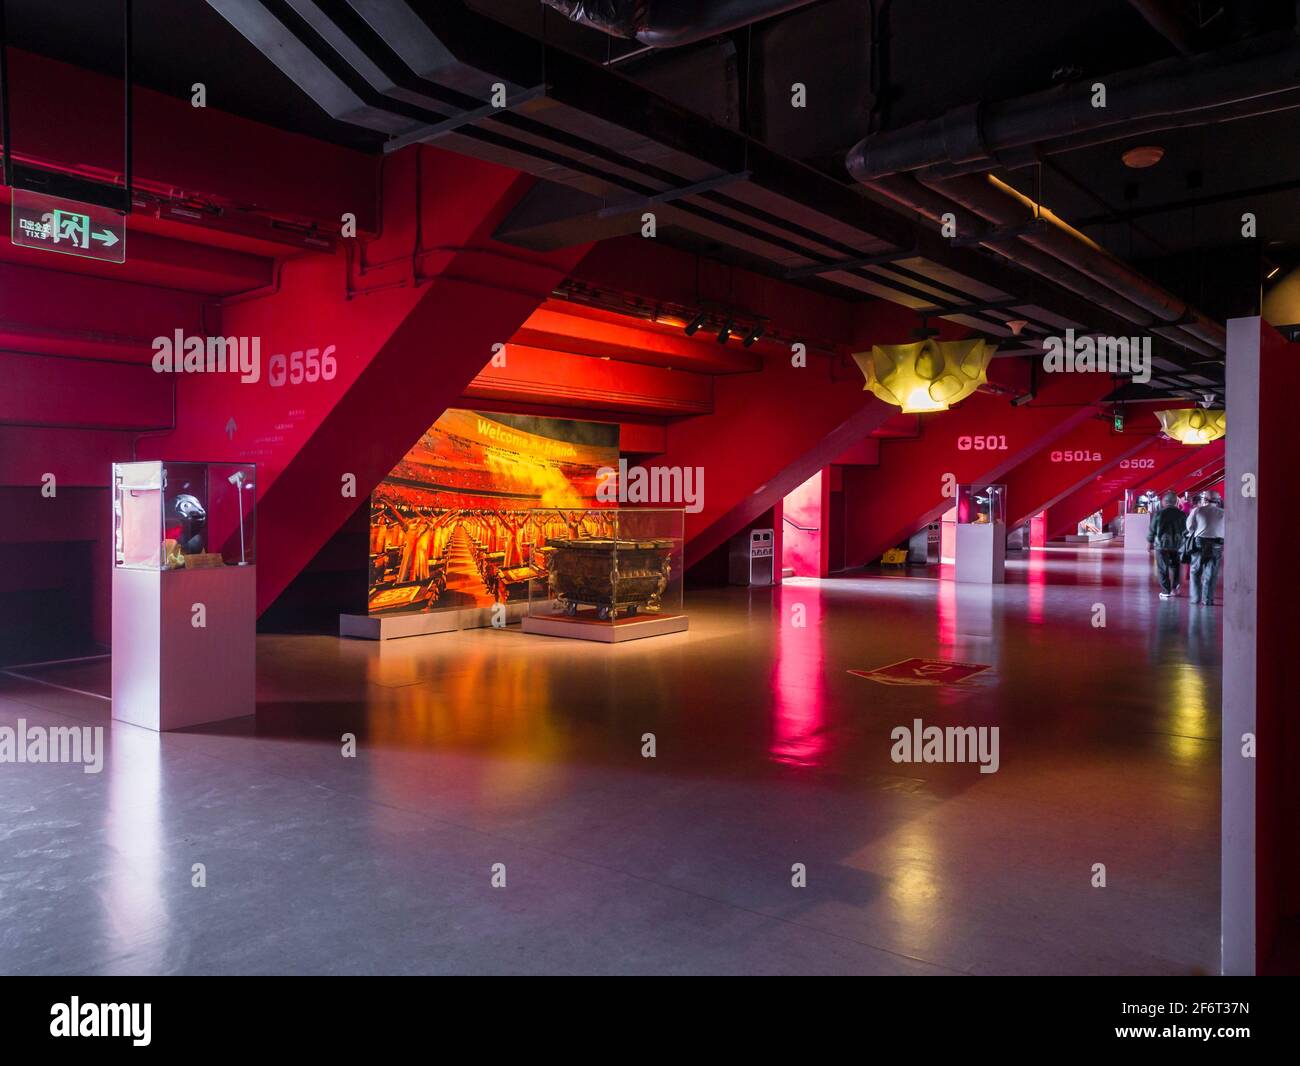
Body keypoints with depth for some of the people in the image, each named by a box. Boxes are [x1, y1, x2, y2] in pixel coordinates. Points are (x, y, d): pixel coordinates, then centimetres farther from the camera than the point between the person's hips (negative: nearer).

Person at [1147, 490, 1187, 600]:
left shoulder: (1159, 513, -8)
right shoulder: (1182, 514, 0)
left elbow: (1152, 529, -2)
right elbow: (1185, 530, 7)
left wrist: (1150, 541, 12)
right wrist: (1183, 543, 18)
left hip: (1162, 544, -3)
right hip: (1177, 544, 3)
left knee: (1163, 569, 2)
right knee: (1175, 566, 18)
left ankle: (1166, 591, 0)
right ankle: (1174, 588, 16)